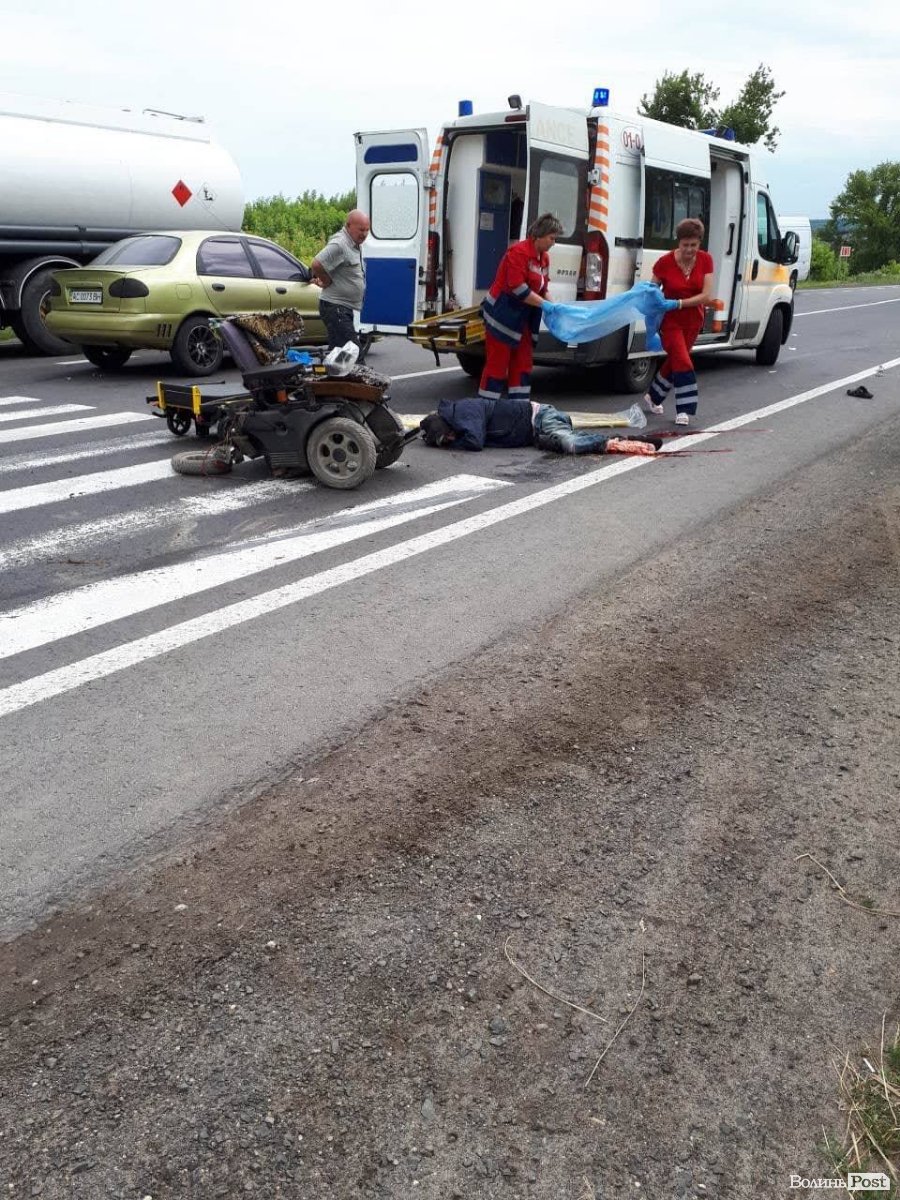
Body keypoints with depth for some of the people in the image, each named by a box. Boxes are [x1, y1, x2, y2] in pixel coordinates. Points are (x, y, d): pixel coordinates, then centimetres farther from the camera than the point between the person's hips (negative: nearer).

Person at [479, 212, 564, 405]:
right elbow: (518, 288, -24)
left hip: (522, 317, 9)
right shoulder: (519, 252, -18)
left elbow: (542, 289, 14)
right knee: (497, 363, -6)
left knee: (523, 362, 8)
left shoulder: (544, 257, 9)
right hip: (503, 314, -9)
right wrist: (546, 305, -21)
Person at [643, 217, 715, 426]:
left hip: (693, 322, 4)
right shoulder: (665, 262, -16)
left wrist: (679, 303, -25)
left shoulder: (705, 260, -10)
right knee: (683, 363, -13)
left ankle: (653, 398, 35)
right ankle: (684, 410, -6)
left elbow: (707, 296, -15)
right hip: (670, 321, -4)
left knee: (674, 362, 15)